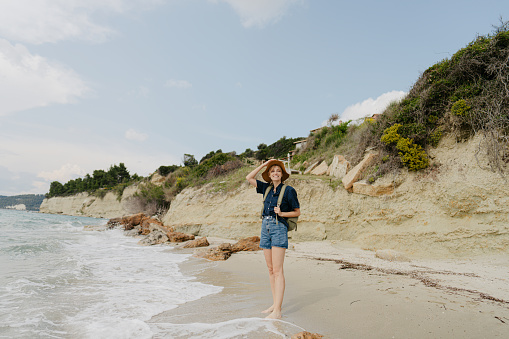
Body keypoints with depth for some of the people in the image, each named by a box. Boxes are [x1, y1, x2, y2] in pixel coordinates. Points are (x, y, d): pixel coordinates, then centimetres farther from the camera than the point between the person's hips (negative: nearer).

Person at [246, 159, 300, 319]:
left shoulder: (289, 190, -4)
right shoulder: (267, 188, 11)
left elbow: (297, 212, 1)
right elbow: (249, 178, 12)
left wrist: (281, 213, -15)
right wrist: (264, 164, 9)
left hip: (279, 228, -6)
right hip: (266, 228, 6)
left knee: (277, 270, -9)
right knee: (270, 269, 10)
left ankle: (277, 311, -6)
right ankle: (275, 304, 21)